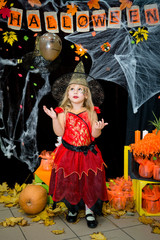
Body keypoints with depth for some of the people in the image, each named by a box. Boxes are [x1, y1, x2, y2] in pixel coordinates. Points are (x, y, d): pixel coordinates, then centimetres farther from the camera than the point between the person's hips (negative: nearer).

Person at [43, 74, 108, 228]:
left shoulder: (91, 112, -1)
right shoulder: (63, 112, -3)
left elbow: (94, 134, -7)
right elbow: (59, 132, -12)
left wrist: (98, 128, -28)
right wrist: (54, 118, -24)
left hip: (88, 154, 0)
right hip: (68, 153, 0)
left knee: (89, 181, 4)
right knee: (69, 182, 9)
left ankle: (90, 211, 24)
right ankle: (72, 208, 33)